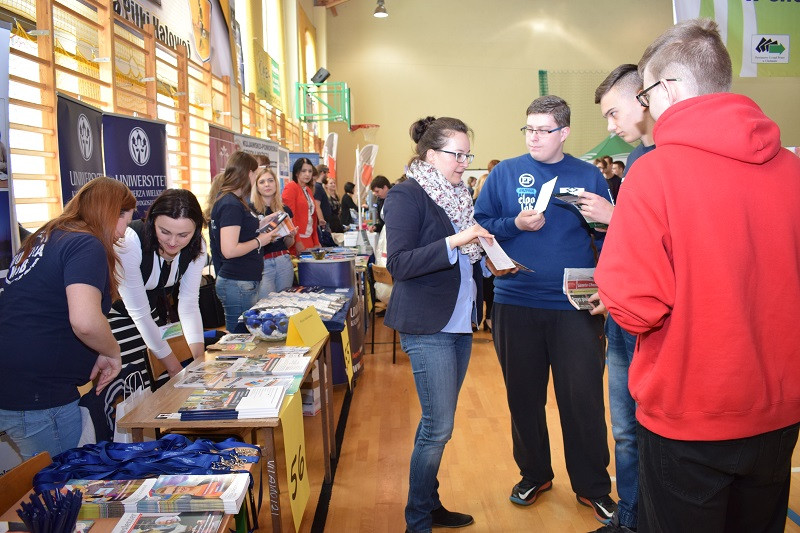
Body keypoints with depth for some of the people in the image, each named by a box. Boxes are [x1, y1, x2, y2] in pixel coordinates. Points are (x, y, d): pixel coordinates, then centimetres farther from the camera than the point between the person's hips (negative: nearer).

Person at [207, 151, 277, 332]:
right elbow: (229, 250, -24)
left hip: (243, 283, 10)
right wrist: (259, 241, -11)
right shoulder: (232, 205, -17)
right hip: (238, 284, -10)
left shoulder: (224, 200, 12)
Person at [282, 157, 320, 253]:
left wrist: (316, 242, 14)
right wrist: (297, 241, -17)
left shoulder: (308, 190, 18)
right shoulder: (291, 187, -6)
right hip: (297, 241, -7)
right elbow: (289, 216, -13)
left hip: (309, 241, 7)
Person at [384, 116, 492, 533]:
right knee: (439, 427, -4)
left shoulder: (457, 196, 13)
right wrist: (454, 242, -25)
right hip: (428, 327, -8)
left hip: (459, 323, 8)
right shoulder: (408, 195, -10)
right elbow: (398, 263, -19)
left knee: (438, 423, 16)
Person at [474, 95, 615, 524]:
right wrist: (516, 224, -15)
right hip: (515, 303, 1)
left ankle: (592, 485, 25)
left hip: (576, 305, -1)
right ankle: (534, 473, 35)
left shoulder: (589, 176, 3)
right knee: (523, 395, 13)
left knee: (583, 397, 4)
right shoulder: (505, 173, 3)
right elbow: (480, 226, 2)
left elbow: (607, 238, 3)